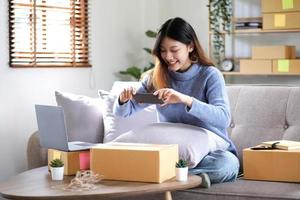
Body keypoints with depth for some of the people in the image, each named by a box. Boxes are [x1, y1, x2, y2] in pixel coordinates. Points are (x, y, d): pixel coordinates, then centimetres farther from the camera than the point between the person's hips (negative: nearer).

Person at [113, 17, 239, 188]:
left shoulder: (210, 75, -8)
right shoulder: (156, 78, 3)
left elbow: (224, 118, -24)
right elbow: (123, 112, 9)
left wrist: (186, 100, -39)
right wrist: (123, 99, -17)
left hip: (211, 150, -2)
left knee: (228, 163, -37)